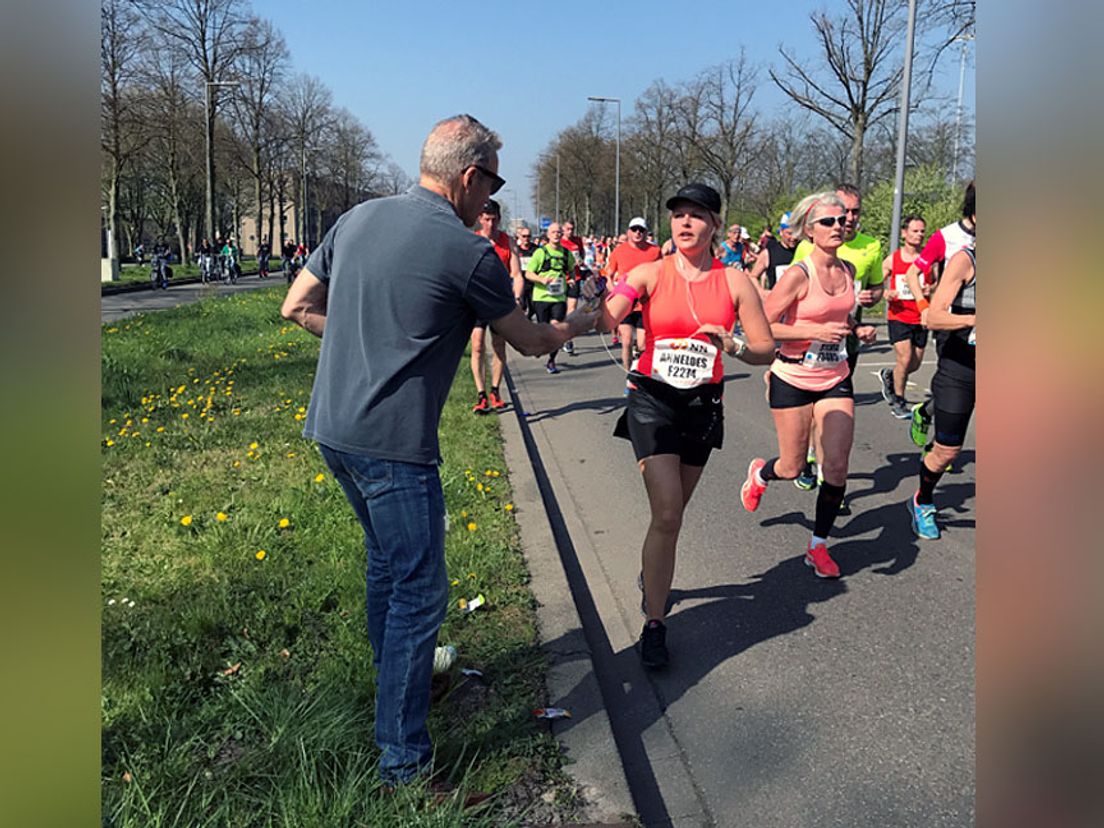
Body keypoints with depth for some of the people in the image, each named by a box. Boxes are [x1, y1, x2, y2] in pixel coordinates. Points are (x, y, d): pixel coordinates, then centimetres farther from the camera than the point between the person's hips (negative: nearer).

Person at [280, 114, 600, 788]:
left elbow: (297, 308, 15)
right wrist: (577, 323, 23)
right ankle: (403, 758, 12)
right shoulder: (467, 252, -12)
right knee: (418, 590, 2)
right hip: (393, 443, -8)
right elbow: (532, 341, 2)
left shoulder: (358, 219, 8)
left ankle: (396, 669, 46)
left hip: (331, 426, 8)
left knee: (387, 556, 26)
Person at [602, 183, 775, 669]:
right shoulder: (650, 274, -6)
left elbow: (767, 350, 0)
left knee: (672, 511, 17)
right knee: (667, 514, -13)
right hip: (653, 399, -3)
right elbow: (605, 323, -20)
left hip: (703, 404, 3)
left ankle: (652, 576, 47)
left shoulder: (734, 282, -1)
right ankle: (654, 625, 0)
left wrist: (731, 346, -19)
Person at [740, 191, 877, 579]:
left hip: (836, 379, 5)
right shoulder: (798, 274, -16)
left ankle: (818, 546, 16)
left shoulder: (847, 270, 4)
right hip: (794, 379, -5)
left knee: (837, 466, -3)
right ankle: (759, 473, 45)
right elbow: (763, 326, -18)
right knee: (791, 469, 7)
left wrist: (858, 329, 3)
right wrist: (815, 331, -25)